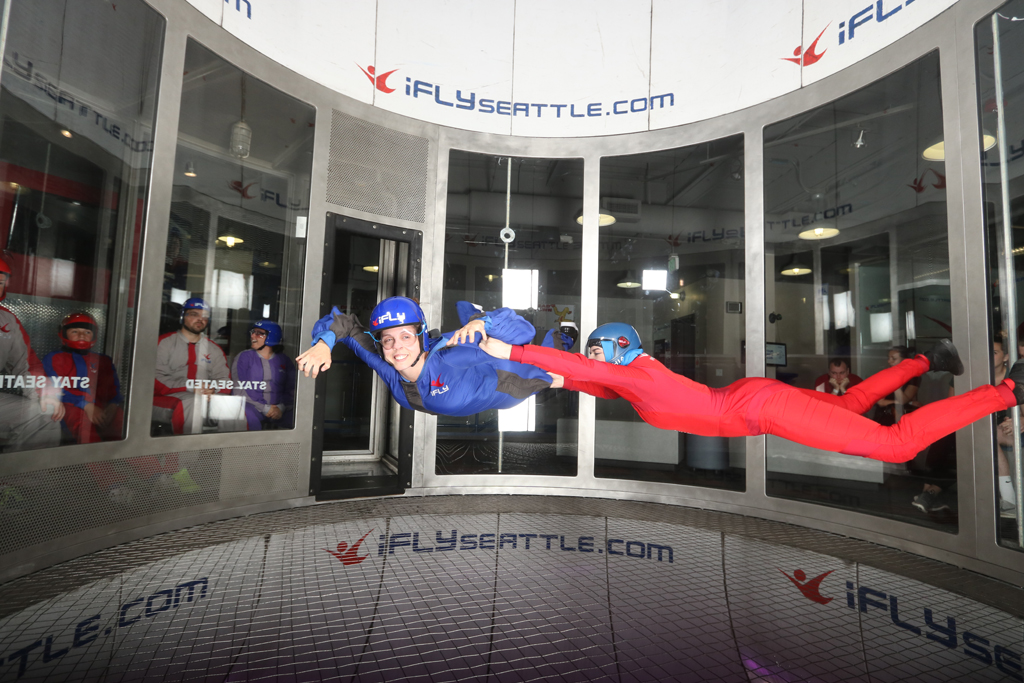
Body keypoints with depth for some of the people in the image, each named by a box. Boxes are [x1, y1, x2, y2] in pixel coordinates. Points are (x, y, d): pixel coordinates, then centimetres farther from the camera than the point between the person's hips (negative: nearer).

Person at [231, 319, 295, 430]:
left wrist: (281, 407, -13)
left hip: (278, 411, 2)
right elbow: (239, 389, -5)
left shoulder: (284, 360, 12)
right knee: (247, 416, -37)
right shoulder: (243, 357, 5)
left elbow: (291, 390, 7)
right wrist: (265, 408, -13)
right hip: (252, 407, -2)